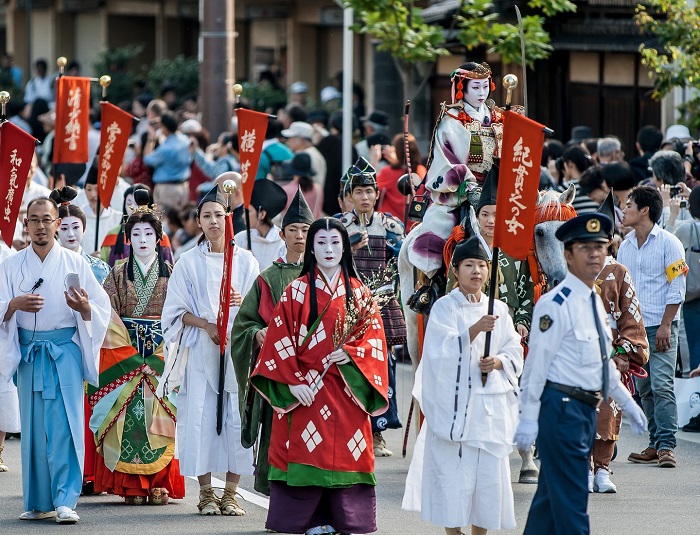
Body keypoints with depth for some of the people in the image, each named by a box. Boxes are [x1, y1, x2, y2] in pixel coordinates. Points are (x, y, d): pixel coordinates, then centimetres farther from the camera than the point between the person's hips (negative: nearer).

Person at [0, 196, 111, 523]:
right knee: (33, 426, 4)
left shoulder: (75, 263, 3)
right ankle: (38, 502, 11)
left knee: (64, 425, -11)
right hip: (28, 353, 2)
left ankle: (65, 501, -13)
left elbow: (102, 309, 2)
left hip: (65, 351, -2)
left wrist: (84, 307, -20)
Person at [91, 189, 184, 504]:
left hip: (162, 356, 0)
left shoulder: (171, 274, 7)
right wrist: (131, 356, -10)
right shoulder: (118, 276, 9)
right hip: (124, 355, 0)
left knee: (159, 416, -7)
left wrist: (160, 358, -10)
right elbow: (109, 317, 1)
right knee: (127, 416, -6)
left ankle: (159, 484, -5)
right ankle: (131, 486, -5)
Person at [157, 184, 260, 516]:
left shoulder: (246, 261, 9)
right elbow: (177, 311, 4)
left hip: (239, 348, 1)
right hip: (200, 351, -1)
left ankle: (230, 494, 1)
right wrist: (206, 324, -13)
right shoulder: (189, 262, 7)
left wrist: (243, 302, -16)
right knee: (201, 417, -6)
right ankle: (206, 493, 1)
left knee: (237, 418, -5)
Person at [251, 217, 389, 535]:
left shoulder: (359, 294, 10)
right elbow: (279, 339, -2)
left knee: (345, 457, -1)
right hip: (307, 392, -2)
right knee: (307, 458, -6)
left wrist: (351, 354, -13)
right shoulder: (297, 292, 3)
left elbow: (375, 339, 7)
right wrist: (293, 381, -12)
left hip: (347, 395, 2)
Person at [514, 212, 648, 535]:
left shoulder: (595, 302, 13)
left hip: (587, 410, 9)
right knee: (570, 500, -8)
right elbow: (537, 363, -15)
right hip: (562, 407, -9)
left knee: (551, 495, 15)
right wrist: (528, 419, -17)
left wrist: (626, 402, 24)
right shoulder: (555, 305, -15)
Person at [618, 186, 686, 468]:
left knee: (662, 385, -13)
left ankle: (666, 446, -14)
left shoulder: (669, 243, -4)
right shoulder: (625, 246, 14)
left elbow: (677, 288, -7)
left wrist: (665, 325, -14)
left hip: (661, 327, -6)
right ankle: (655, 445, 9)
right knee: (645, 389, 5)